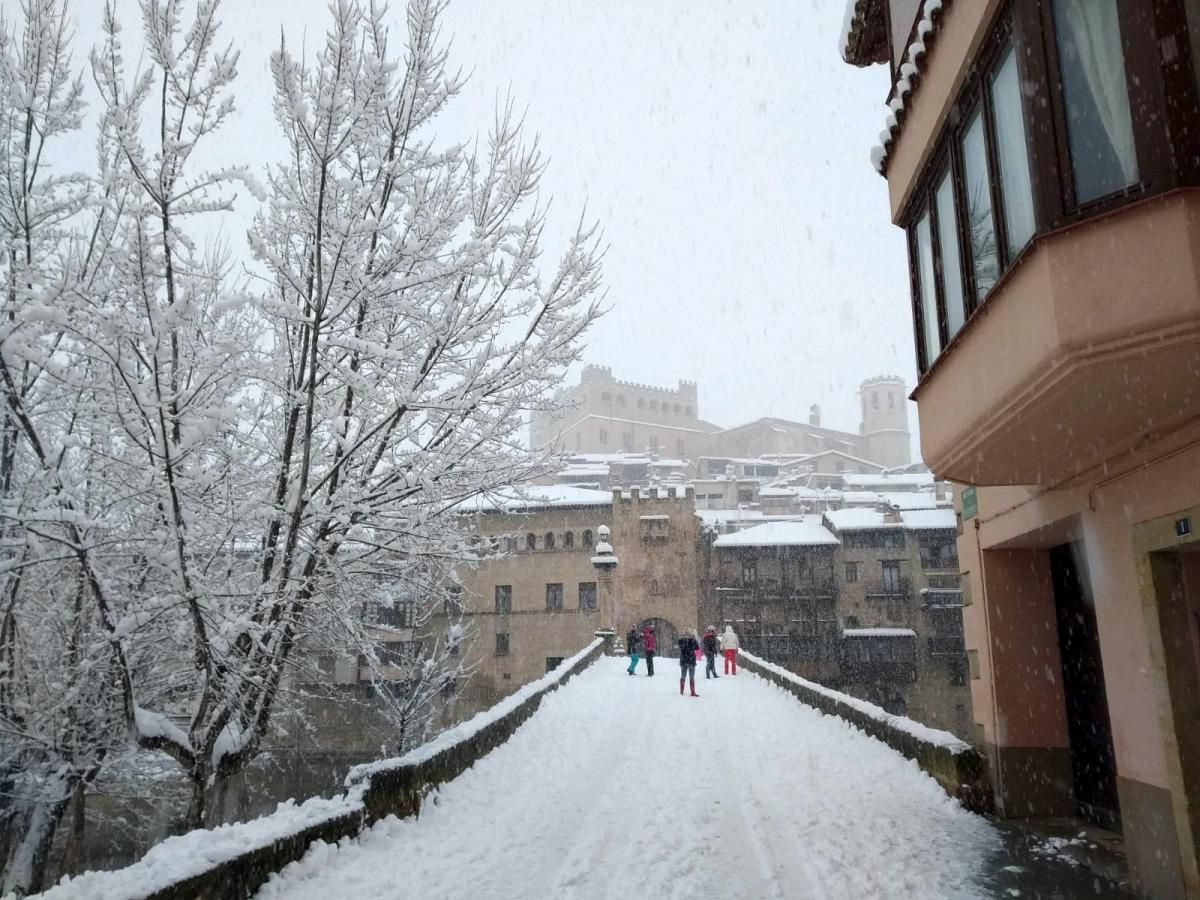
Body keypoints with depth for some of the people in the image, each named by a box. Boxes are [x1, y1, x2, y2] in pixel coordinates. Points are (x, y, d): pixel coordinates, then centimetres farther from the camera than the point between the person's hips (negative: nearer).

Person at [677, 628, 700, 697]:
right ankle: (693, 692, 3)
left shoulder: (680, 640, -6)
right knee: (692, 677, 4)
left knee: (683, 677, 12)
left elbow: (680, 648, 5)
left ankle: (681, 692, 15)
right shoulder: (692, 640, -12)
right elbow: (697, 648, -2)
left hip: (683, 660, 3)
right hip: (691, 660, -3)